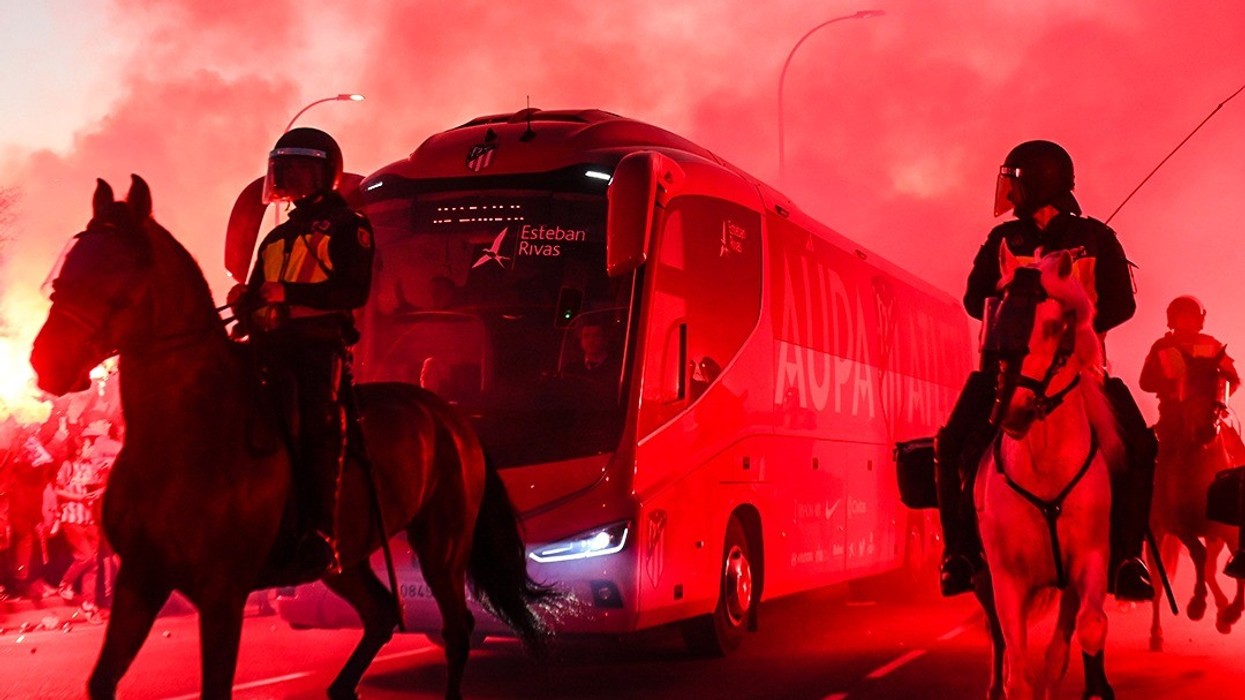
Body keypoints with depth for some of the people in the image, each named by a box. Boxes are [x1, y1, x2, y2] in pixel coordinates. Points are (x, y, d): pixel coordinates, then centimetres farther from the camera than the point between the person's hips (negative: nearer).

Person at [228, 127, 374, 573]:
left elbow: (355, 290, -7)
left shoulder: (348, 226, 7)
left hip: (320, 340, -7)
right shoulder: (277, 237, 28)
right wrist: (243, 302, 4)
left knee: (318, 420, -23)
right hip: (271, 342, 7)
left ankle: (321, 534, -29)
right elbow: (256, 298, 28)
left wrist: (289, 293, -15)